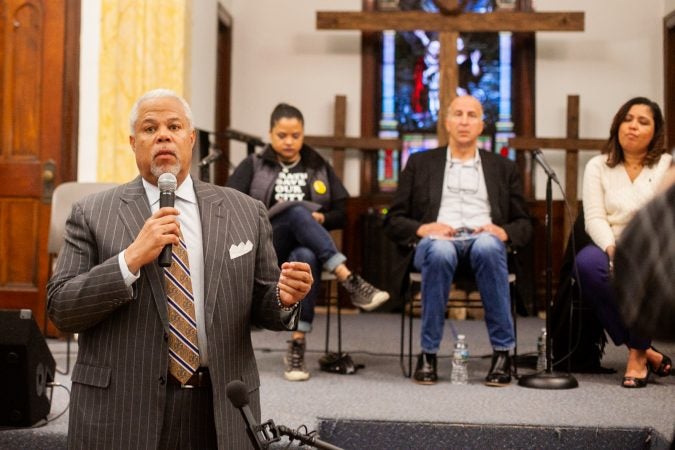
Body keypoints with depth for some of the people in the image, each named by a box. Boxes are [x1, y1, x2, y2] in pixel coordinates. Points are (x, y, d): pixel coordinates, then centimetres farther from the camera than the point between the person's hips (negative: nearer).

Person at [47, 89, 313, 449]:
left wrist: (285, 296, -15)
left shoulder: (245, 212, 4)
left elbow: (261, 307, 8)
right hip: (121, 410, -2)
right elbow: (60, 308, -6)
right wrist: (131, 258, -18)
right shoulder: (91, 214, 0)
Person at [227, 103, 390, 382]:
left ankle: (297, 346, -40)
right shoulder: (253, 167, 14)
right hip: (263, 249, -1)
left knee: (306, 257, -39)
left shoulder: (319, 168, 18)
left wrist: (321, 218, -10)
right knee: (297, 212, -35)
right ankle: (350, 281, -48)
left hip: (308, 246, 1)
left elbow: (343, 213, 13)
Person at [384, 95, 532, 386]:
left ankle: (503, 351, -29)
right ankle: (428, 353, -26)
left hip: (484, 240, 1)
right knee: (441, 252, -38)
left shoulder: (503, 168, 22)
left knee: (487, 246, -37)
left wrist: (502, 231, -6)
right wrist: (423, 228, -7)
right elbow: (394, 221, 14)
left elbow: (524, 225, 17)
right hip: (436, 241, 0)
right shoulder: (420, 164, 20)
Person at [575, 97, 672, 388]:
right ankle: (646, 351, -25)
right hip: (611, 247, 2)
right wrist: (613, 249, -21)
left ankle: (637, 354, -20)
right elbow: (594, 218, -1)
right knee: (587, 263, -34)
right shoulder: (598, 166, 12)